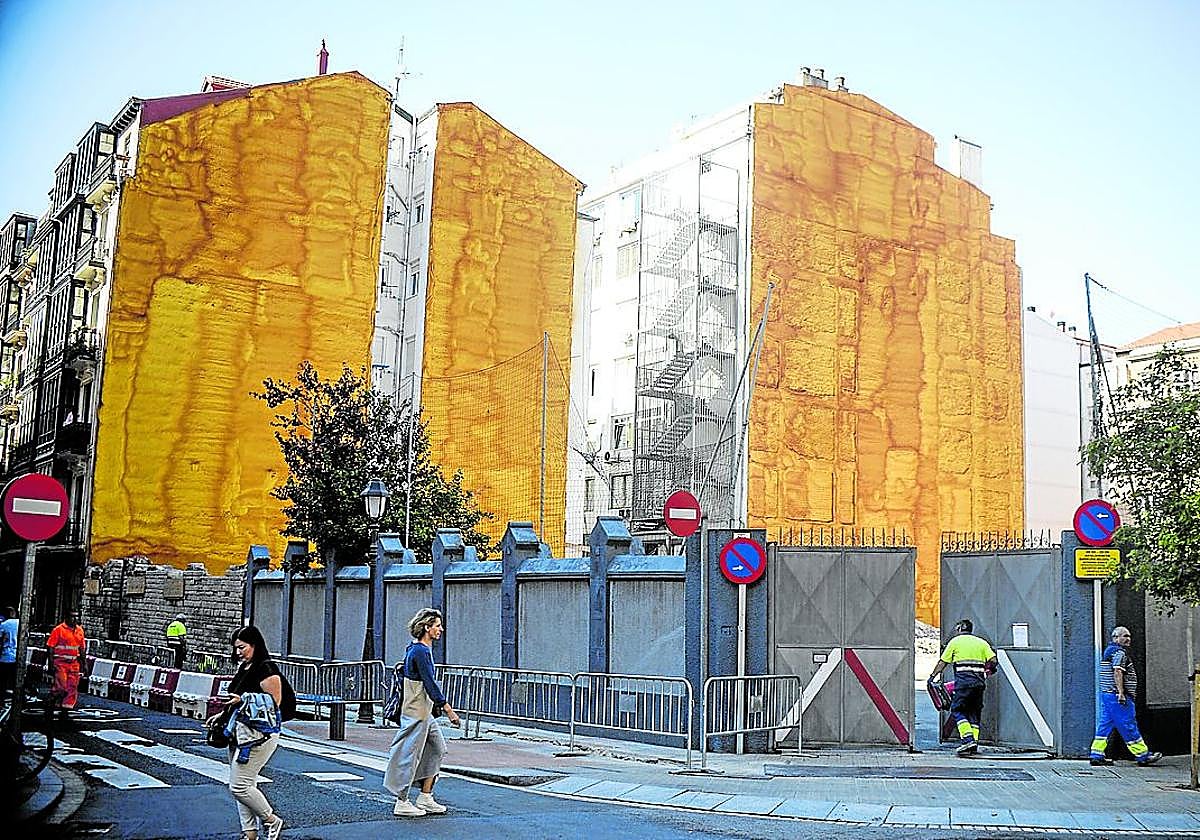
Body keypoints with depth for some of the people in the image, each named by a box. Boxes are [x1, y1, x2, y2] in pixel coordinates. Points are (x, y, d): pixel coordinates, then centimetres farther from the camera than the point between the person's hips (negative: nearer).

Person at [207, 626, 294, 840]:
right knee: (243, 785, 10)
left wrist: (243, 700, -20)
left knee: (239, 786, -10)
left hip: (259, 734, -10)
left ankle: (271, 820, 7)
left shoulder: (266, 669, -13)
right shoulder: (244, 668, 16)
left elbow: (274, 702, -16)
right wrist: (223, 715, 17)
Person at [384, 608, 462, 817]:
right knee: (410, 755, -3)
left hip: (425, 712, 11)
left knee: (437, 749, 13)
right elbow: (430, 683, -22)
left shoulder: (414, 649, 12)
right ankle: (402, 803, 5)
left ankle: (425, 798, 17)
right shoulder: (420, 651, -18)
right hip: (416, 713, -11)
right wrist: (448, 709, -20)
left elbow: (402, 670, 23)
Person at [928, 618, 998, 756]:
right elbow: (993, 660, 6)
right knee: (974, 713, 11)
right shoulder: (982, 642, 17)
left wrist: (933, 676, 15)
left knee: (957, 710, -1)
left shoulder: (955, 642, 8)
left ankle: (968, 739, -17)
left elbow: (942, 662, 7)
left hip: (963, 681, -4)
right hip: (979, 682, 4)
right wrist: (990, 669, 27)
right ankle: (974, 743, 5)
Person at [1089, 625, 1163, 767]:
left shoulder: (1108, 650, 20)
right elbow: (1117, 672, -22)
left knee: (1104, 724, 7)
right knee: (1128, 726, -3)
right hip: (1117, 695, -10)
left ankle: (1097, 755, 5)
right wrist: (1121, 693, -24)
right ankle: (1142, 756, 4)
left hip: (1106, 694, 10)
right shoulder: (1119, 652, -11)